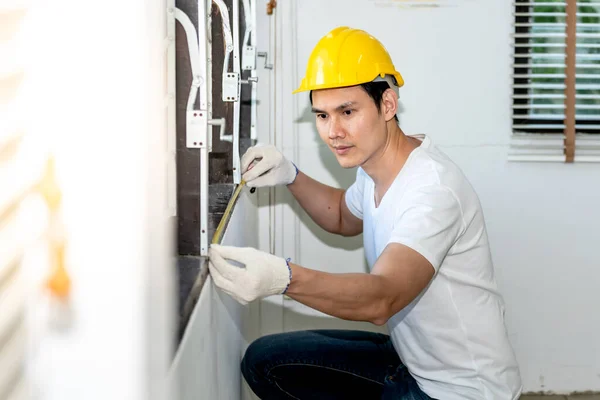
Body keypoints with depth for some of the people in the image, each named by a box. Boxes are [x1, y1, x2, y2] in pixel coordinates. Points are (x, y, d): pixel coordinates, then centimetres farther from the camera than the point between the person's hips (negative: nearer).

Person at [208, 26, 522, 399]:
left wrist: (284, 278, -56)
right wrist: (290, 177, 4)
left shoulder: (432, 188, -27)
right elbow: (345, 217, 23)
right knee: (264, 360, 4)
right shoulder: (374, 164, 0)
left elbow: (382, 299, -40)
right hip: (409, 362, 9)